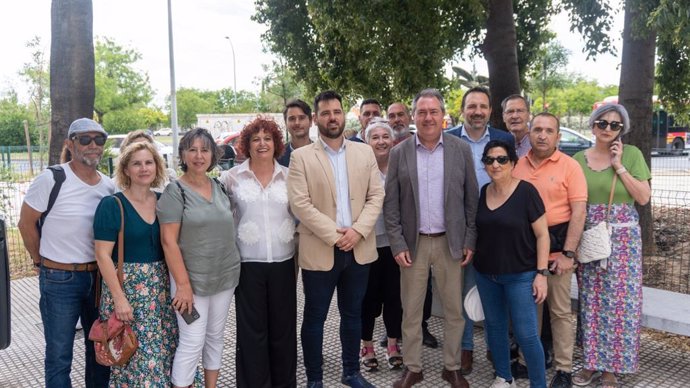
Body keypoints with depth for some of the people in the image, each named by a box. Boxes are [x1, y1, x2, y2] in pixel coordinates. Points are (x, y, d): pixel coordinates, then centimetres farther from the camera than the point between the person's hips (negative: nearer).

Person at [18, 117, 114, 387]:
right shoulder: (51, 180, -13)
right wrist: (41, 261, 2)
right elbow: (26, 223, -5)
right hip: (59, 280, -4)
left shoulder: (109, 186, 1)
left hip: (99, 276, 5)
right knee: (59, 355, 7)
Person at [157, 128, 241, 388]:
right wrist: (183, 284, -17)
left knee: (215, 337, 14)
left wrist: (231, 269, 11)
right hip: (192, 278, -5)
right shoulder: (175, 191, -9)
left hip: (224, 276, 6)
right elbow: (168, 241, -13)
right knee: (192, 342, -4)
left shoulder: (220, 188, 7)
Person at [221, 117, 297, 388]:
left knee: (283, 327, 10)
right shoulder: (232, 177, 0)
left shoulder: (289, 176, 5)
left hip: (283, 263, 2)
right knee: (252, 330, 5)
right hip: (248, 264, -1)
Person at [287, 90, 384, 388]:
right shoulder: (301, 157, -4)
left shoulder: (364, 152, 7)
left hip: (358, 249, 3)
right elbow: (299, 204, -12)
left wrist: (358, 230, -12)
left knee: (353, 314, 16)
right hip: (319, 250, -3)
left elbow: (376, 196, 3)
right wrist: (335, 235, -16)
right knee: (314, 317, 8)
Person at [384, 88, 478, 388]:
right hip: (413, 243, 0)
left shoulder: (461, 150, 0)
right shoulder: (399, 153, 0)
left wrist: (470, 240, -2)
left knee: (454, 309, 10)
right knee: (411, 311, 9)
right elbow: (390, 203, -1)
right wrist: (397, 244, -6)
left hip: (451, 242, 0)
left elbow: (472, 199, 3)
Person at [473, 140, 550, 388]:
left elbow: (542, 235, -9)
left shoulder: (526, 192, -11)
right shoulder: (482, 193, 3)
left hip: (520, 275, -5)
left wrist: (542, 273, -13)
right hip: (486, 275, 5)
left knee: (526, 333, -4)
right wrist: (475, 261, 12)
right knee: (494, 326, 15)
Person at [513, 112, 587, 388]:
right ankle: (526, 361, 28)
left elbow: (578, 212, -9)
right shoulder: (517, 166, 5)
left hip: (556, 247, -3)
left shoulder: (570, 166, -5)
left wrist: (568, 253, -14)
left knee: (560, 312, 6)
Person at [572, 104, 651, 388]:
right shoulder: (578, 159, 5)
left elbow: (644, 197, -7)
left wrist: (619, 166, -11)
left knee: (619, 301, 1)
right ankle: (592, 361, 20)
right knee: (591, 301, 7)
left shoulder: (631, 154, -1)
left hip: (622, 237, -2)